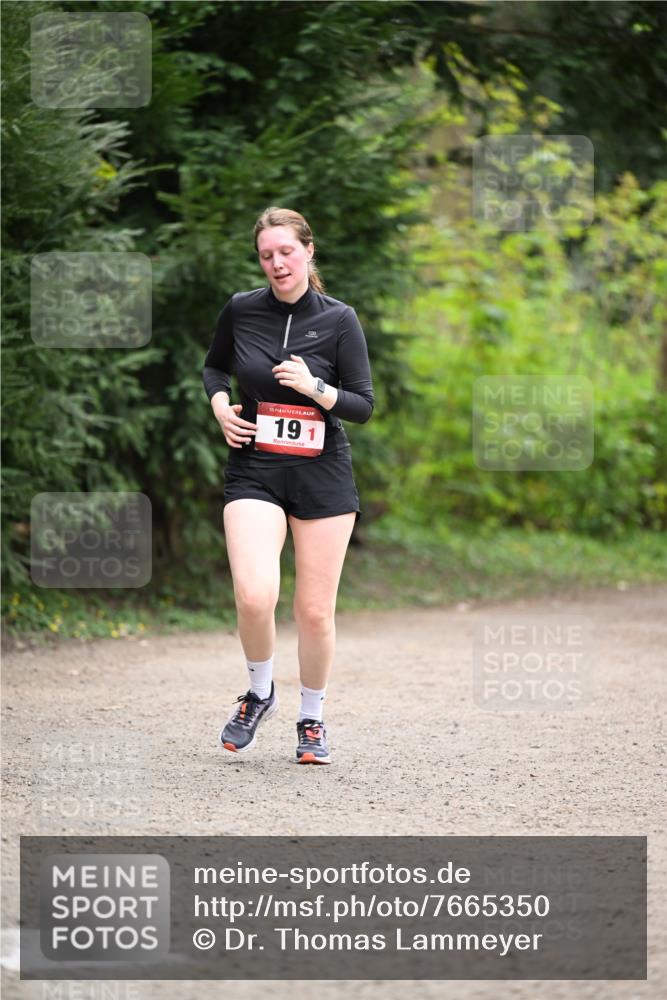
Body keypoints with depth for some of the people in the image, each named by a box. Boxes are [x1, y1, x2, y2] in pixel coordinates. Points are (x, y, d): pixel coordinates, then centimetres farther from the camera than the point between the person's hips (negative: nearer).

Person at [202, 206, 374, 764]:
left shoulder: (339, 320, -3)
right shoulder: (241, 310, 1)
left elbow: (364, 406, 0)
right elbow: (214, 366, 21)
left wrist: (315, 387, -16)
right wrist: (220, 404, 1)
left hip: (323, 475, 0)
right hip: (254, 472, 0)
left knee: (316, 610, 2)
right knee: (255, 596, -20)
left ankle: (312, 719, 24)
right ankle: (260, 693, 8)